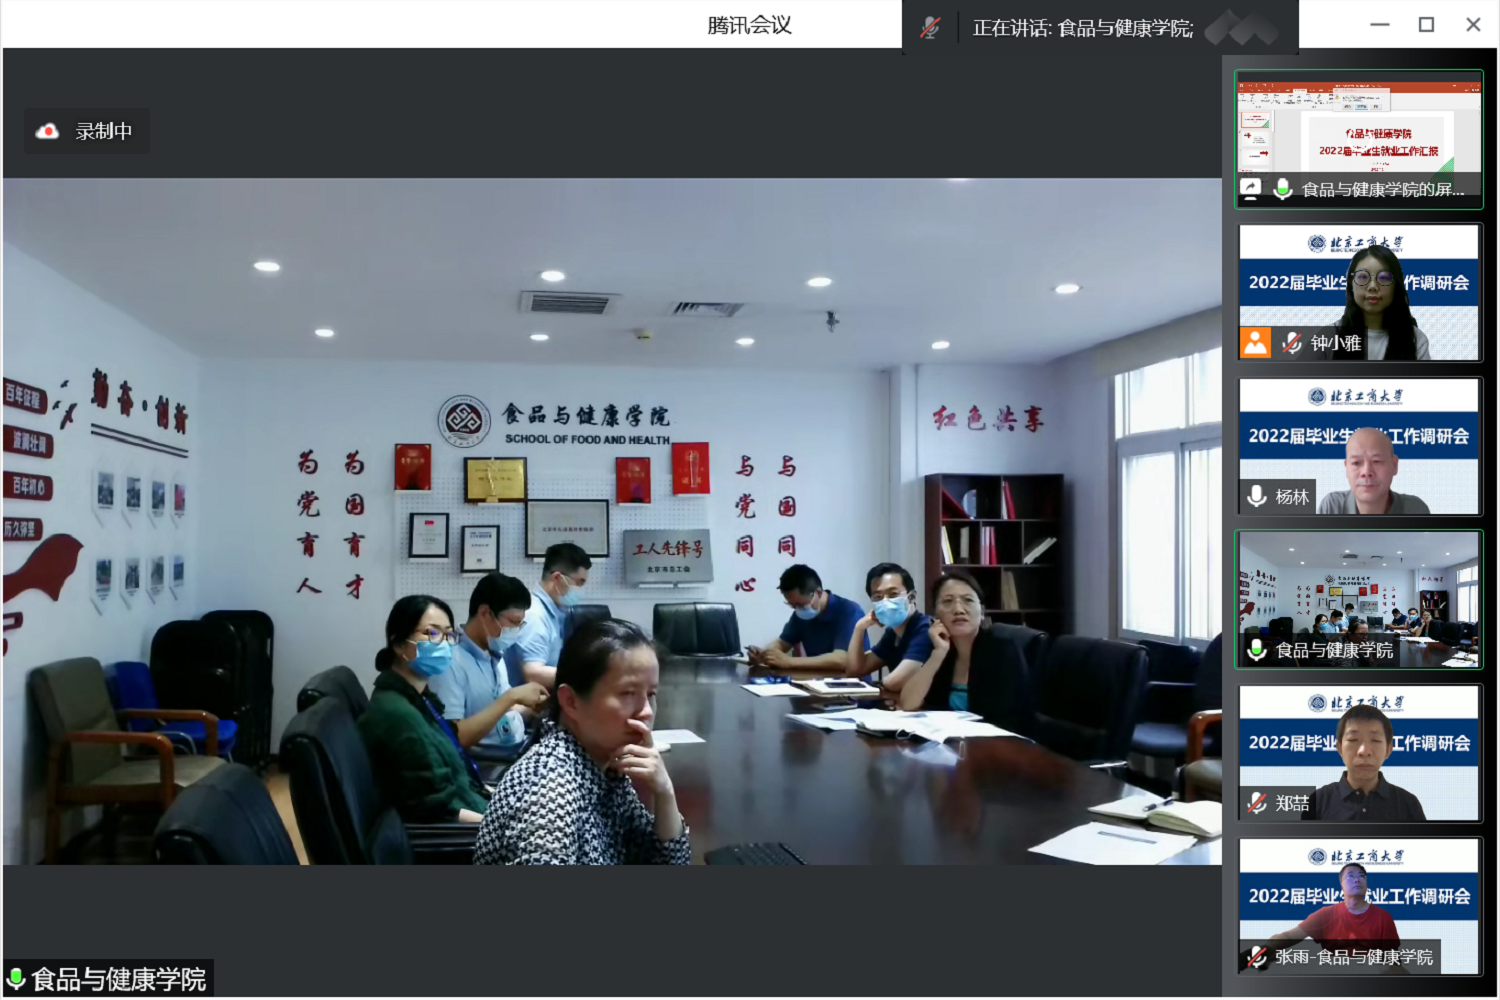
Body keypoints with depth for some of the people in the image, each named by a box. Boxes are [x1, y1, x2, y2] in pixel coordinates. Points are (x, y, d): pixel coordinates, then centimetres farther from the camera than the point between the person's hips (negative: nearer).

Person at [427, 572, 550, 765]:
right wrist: (510, 697, -22)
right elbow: (453, 737, -21)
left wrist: (531, 706, 2)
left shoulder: (494, 654, 12)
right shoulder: (450, 661, -15)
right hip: (487, 765, -8)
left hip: (522, 752, 8)